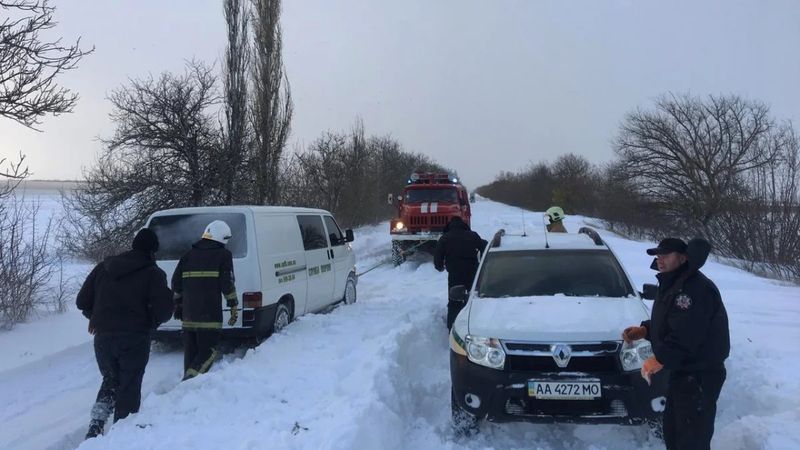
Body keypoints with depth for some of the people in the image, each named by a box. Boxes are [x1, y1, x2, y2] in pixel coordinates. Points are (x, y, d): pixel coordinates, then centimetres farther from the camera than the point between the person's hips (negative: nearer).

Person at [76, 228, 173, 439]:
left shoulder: (103, 267, 9)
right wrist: (149, 322, 7)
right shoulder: (153, 273, -6)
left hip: (103, 338, 4)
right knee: (129, 386, 8)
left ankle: (96, 422, 7)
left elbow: (82, 301, 9)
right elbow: (164, 310, -14)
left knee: (110, 380, 22)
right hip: (134, 340, -4)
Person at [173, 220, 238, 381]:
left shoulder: (189, 255, 16)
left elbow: (176, 283, 16)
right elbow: (227, 284, -8)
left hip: (188, 314, 6)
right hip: (210, 315, -6)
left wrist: (178, 304, 25)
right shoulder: (223, 255, -1)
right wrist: (234, 307, -1)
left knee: (191, 351, 15)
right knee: (208, 351, -2)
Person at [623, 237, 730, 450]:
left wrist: (659, 359, -19)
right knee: (673, 432, 21)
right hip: (681, 371, 11)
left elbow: (685, 336, -29)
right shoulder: (672, 284, 14)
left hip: (699, 376, -11)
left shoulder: (695, 288, -23)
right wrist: (643, 331, 7)